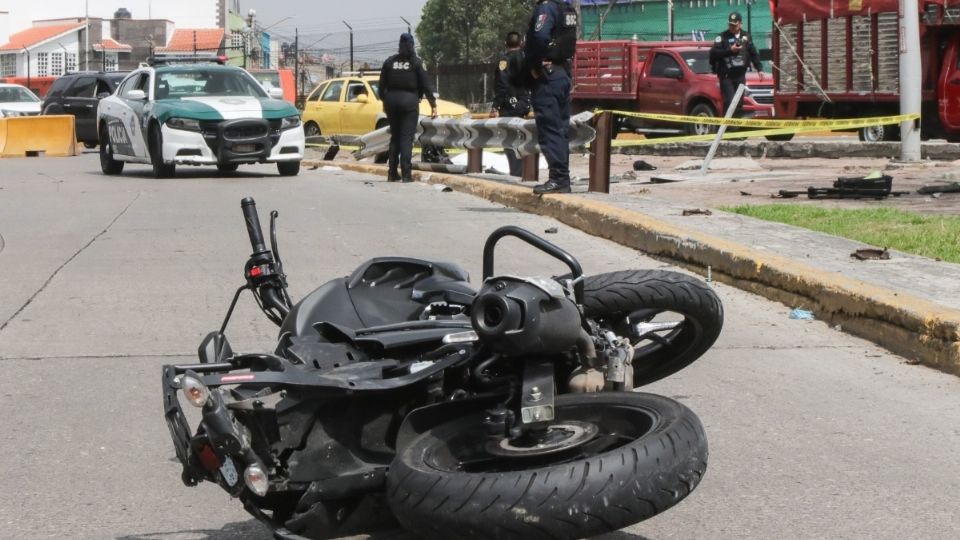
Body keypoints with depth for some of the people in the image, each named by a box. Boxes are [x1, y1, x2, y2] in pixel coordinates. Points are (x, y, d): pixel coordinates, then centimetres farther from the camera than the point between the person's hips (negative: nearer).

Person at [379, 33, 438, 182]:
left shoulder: (389, 62, 6)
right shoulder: (416, 62, -4)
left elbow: (382, 84, 11)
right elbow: (426, 84, -6)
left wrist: (384, 101, 24)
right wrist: (433, 104, -2)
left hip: (392, 101, 4)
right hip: (409, 100, -4)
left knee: (395, 137, 13)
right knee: (407, 138, -4)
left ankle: (392, 173, 12)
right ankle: (406, 174, -10)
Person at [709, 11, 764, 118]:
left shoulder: (746, 37, 11)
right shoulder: (722, 37, -3)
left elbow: (753, 54, 16)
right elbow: (713, 53, -13)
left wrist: (759, 69, 9)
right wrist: (730, 50, -18)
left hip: (740, 76, 5)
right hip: (726, 76, -5)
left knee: (739, 103, 7)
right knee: (729, 102, -15)